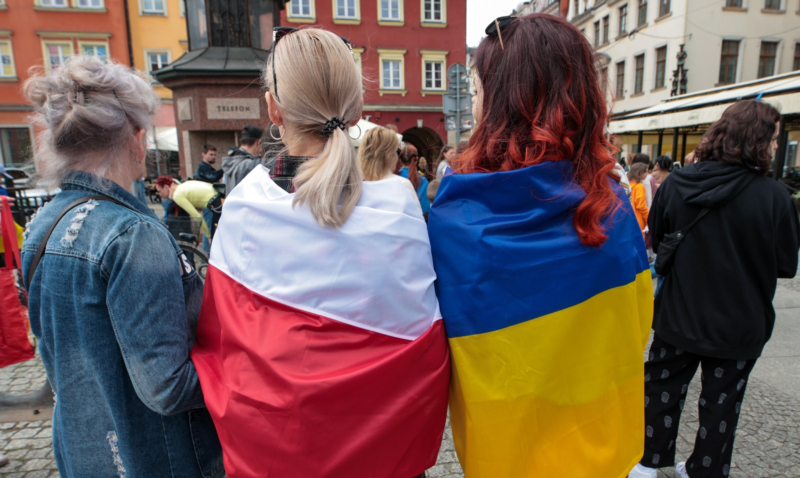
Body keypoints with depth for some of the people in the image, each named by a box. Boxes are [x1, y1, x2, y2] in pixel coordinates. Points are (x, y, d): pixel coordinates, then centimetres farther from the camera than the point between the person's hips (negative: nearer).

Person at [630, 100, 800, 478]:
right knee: (720, 404, 18)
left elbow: (656, 239, 2)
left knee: (661, 389, 19)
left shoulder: (675, 184, -11)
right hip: (737, 325, -1)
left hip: (678, 317, 2)